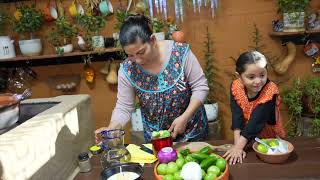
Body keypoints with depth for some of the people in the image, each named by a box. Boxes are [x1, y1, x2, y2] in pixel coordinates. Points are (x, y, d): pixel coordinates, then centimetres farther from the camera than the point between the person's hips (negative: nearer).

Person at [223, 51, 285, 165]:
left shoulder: (270, 91, -27)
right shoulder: (236, 87, -17)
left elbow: (256, 121, -33)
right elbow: (237, 116, -24)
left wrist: (238, 146, -38)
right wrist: (237, 145, -34)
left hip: (268, 137, -2)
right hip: (246, 138, 2)